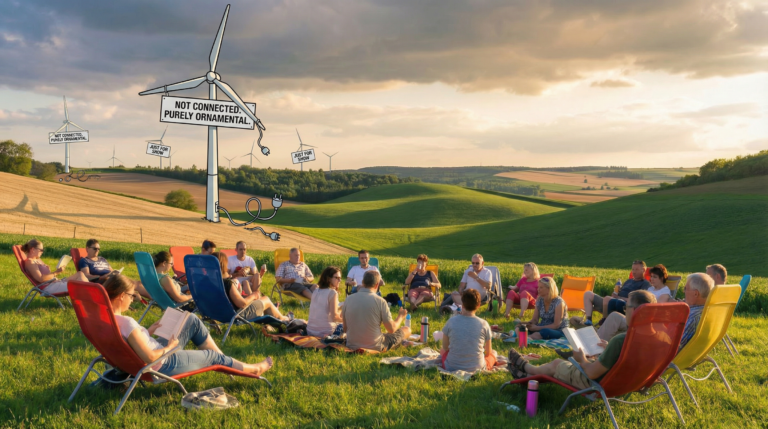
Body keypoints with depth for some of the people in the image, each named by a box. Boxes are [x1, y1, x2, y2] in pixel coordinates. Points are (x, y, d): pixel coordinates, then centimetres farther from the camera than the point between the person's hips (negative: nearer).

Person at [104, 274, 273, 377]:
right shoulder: (127, 323, -34)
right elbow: (150, 357, -33)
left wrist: (147, 332, 5)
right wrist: (169, 347, -16)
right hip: (162, 365, -9)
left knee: (193, 321, 17)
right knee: (212, 355, 13)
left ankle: (224, 360, 30)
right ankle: (254, 369, 38)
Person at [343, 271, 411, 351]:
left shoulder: (348, 299, -4)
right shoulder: (380, 301, -16)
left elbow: (345, 329, 3)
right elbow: (391, 329, -11)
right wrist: (400, 317, 10)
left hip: (352, 347, 5)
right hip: (375, 347, -5)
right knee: (407, 330, 17)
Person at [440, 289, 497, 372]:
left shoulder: (451, 322, -11)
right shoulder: (484, 324, -11)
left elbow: (445, 347, 4)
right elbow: (488, 352, 2)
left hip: (452, 368, 0)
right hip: (477, 368, 0)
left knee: (442, 350, 32)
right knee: (493, 353, 28)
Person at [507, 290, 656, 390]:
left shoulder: (620, 340, -35)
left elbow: (592, 373, -27)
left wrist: (582, 359, -6)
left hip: (597, 384, -7)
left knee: (556, 364, 19)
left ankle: (525, 367, 48)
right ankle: (528, 376, 43)